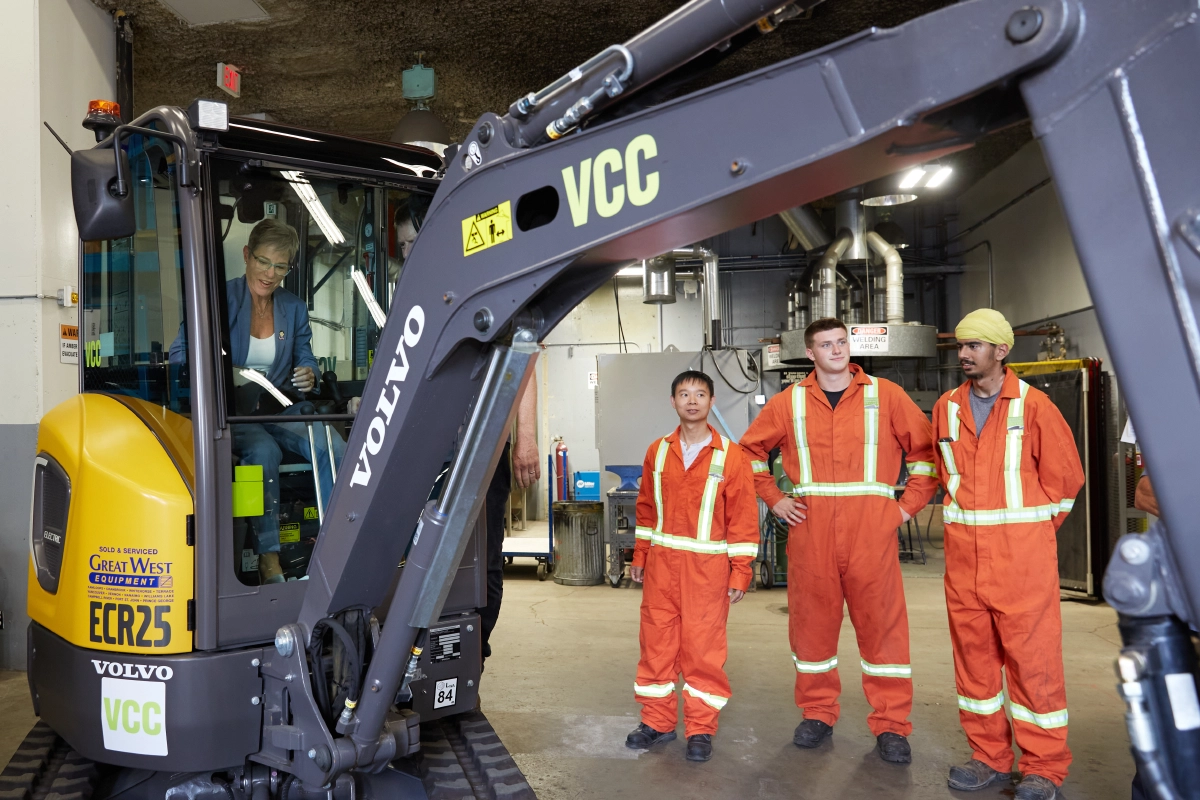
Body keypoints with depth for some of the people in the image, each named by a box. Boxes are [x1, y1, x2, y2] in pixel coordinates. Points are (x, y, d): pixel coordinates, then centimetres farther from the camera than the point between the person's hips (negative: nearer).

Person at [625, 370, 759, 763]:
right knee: (656, 641, 9)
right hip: (662, 564, 4)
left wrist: (741, 573, -6)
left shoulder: (730, 456, -4)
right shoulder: (658, 452, 7)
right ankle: (657, 721, 24)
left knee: (702, 646, 1)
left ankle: (701, 729, 15)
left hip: (707, 567, -3)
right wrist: (640, 556, 12)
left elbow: (743, 519, -4)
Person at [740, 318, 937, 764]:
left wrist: (908, 505, 1)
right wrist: (774, 499, 7)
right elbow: (751, 450, 16)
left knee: (882, 622, 0)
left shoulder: (885, 396, 5)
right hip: (810, 528, 1)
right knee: (811, 621, 7)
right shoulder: (789, 403, 8)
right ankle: (817, 715, 23)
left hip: (872, 527, -1)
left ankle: (891, 726, 12)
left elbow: (926, 449, 8)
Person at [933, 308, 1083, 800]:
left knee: (1032, 654, 0)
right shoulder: (947, 407, 8)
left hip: (1022, 552, -5)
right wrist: (967, 513, 12)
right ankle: (989, 756, 24)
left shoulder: (1033, 405, -5)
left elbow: (1065, 475, -1)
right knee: (973, 650, 10)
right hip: (964, 550, 5)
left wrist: (1032, 523, 2)